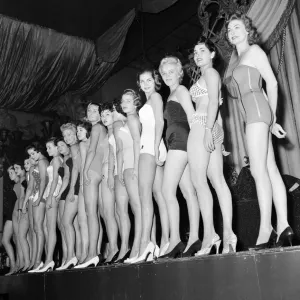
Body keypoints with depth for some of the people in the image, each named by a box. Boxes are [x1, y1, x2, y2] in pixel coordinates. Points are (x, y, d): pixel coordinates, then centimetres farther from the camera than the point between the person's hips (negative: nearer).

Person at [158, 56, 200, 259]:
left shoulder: (181, 90, 2)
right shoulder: (173, 94, 27)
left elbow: (192, 116, -10)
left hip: (181, 141, -9)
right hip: (177, 145, 9)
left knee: (168, 191, -15)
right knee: (188, 192, 2)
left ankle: (175, 241, -18)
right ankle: (194, 239, 1)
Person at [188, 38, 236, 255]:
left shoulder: (210, 72, 2)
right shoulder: (207, 76, 28)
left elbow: (213, 101, -12)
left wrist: (207, 129, -22)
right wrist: (211, 131, 16)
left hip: (203, 126, -10)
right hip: (211, 129, 10)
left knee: (199, 180, -12)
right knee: (218, 180, 0)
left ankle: (209, 235, -14)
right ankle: (228, 233, -4)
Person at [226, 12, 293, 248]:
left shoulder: (254, 50, 4)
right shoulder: (241, 58, 27)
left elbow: (272, 83, -4)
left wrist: (272, 117, -3)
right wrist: (271, 120, 15)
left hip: (256, 109, -9)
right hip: (251, 114, 9)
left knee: (258, 170, -16)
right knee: (270, 170, 0)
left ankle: (266, 229, -18)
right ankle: (283, 227, -2)